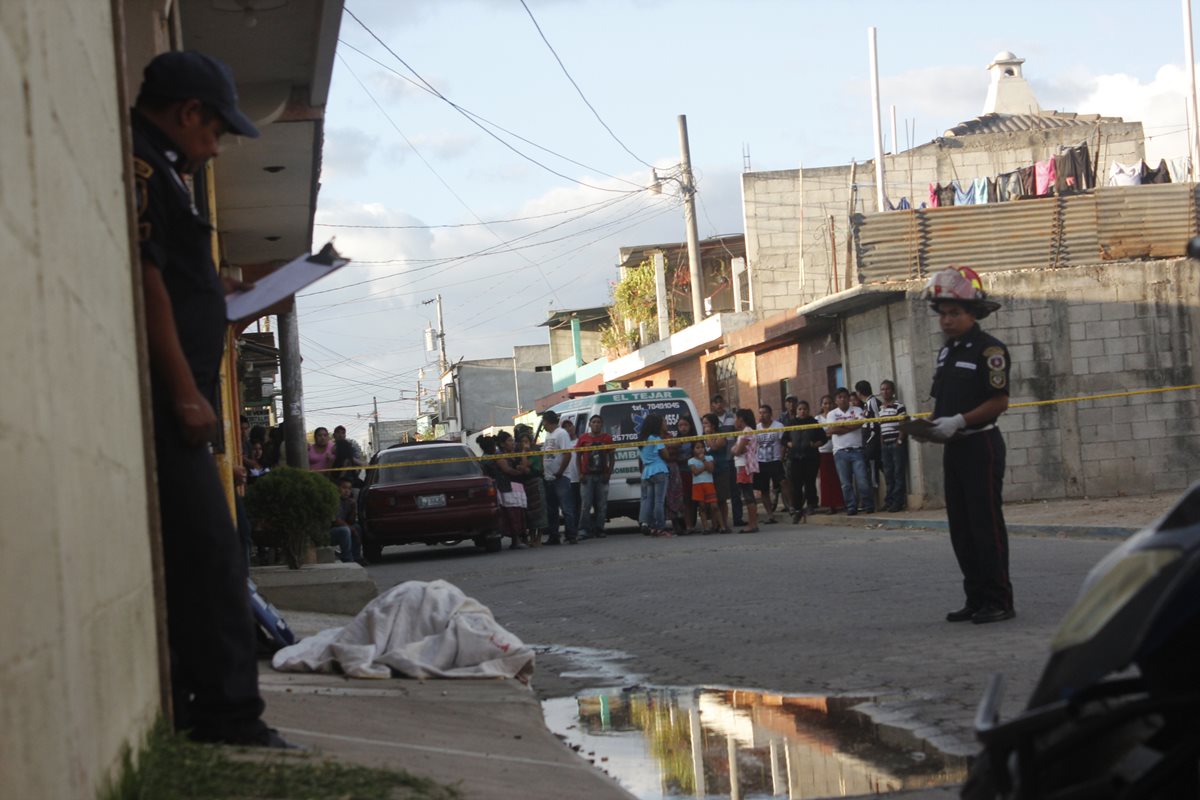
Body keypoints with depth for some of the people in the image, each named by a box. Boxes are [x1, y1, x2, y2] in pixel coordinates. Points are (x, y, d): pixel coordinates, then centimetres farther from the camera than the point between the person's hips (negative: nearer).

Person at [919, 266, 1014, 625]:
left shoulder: (989, 349, -10)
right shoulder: (946, 351, 16)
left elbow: (999, 402, -15)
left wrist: (958, 421, -22)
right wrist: (932, 426, 2)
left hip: (981, 445, -9)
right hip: (954, 448, 9)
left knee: (986, 525, -7)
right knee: (961, 528, 10)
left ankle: (999, 601, -3)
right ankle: (976, 598, 16)